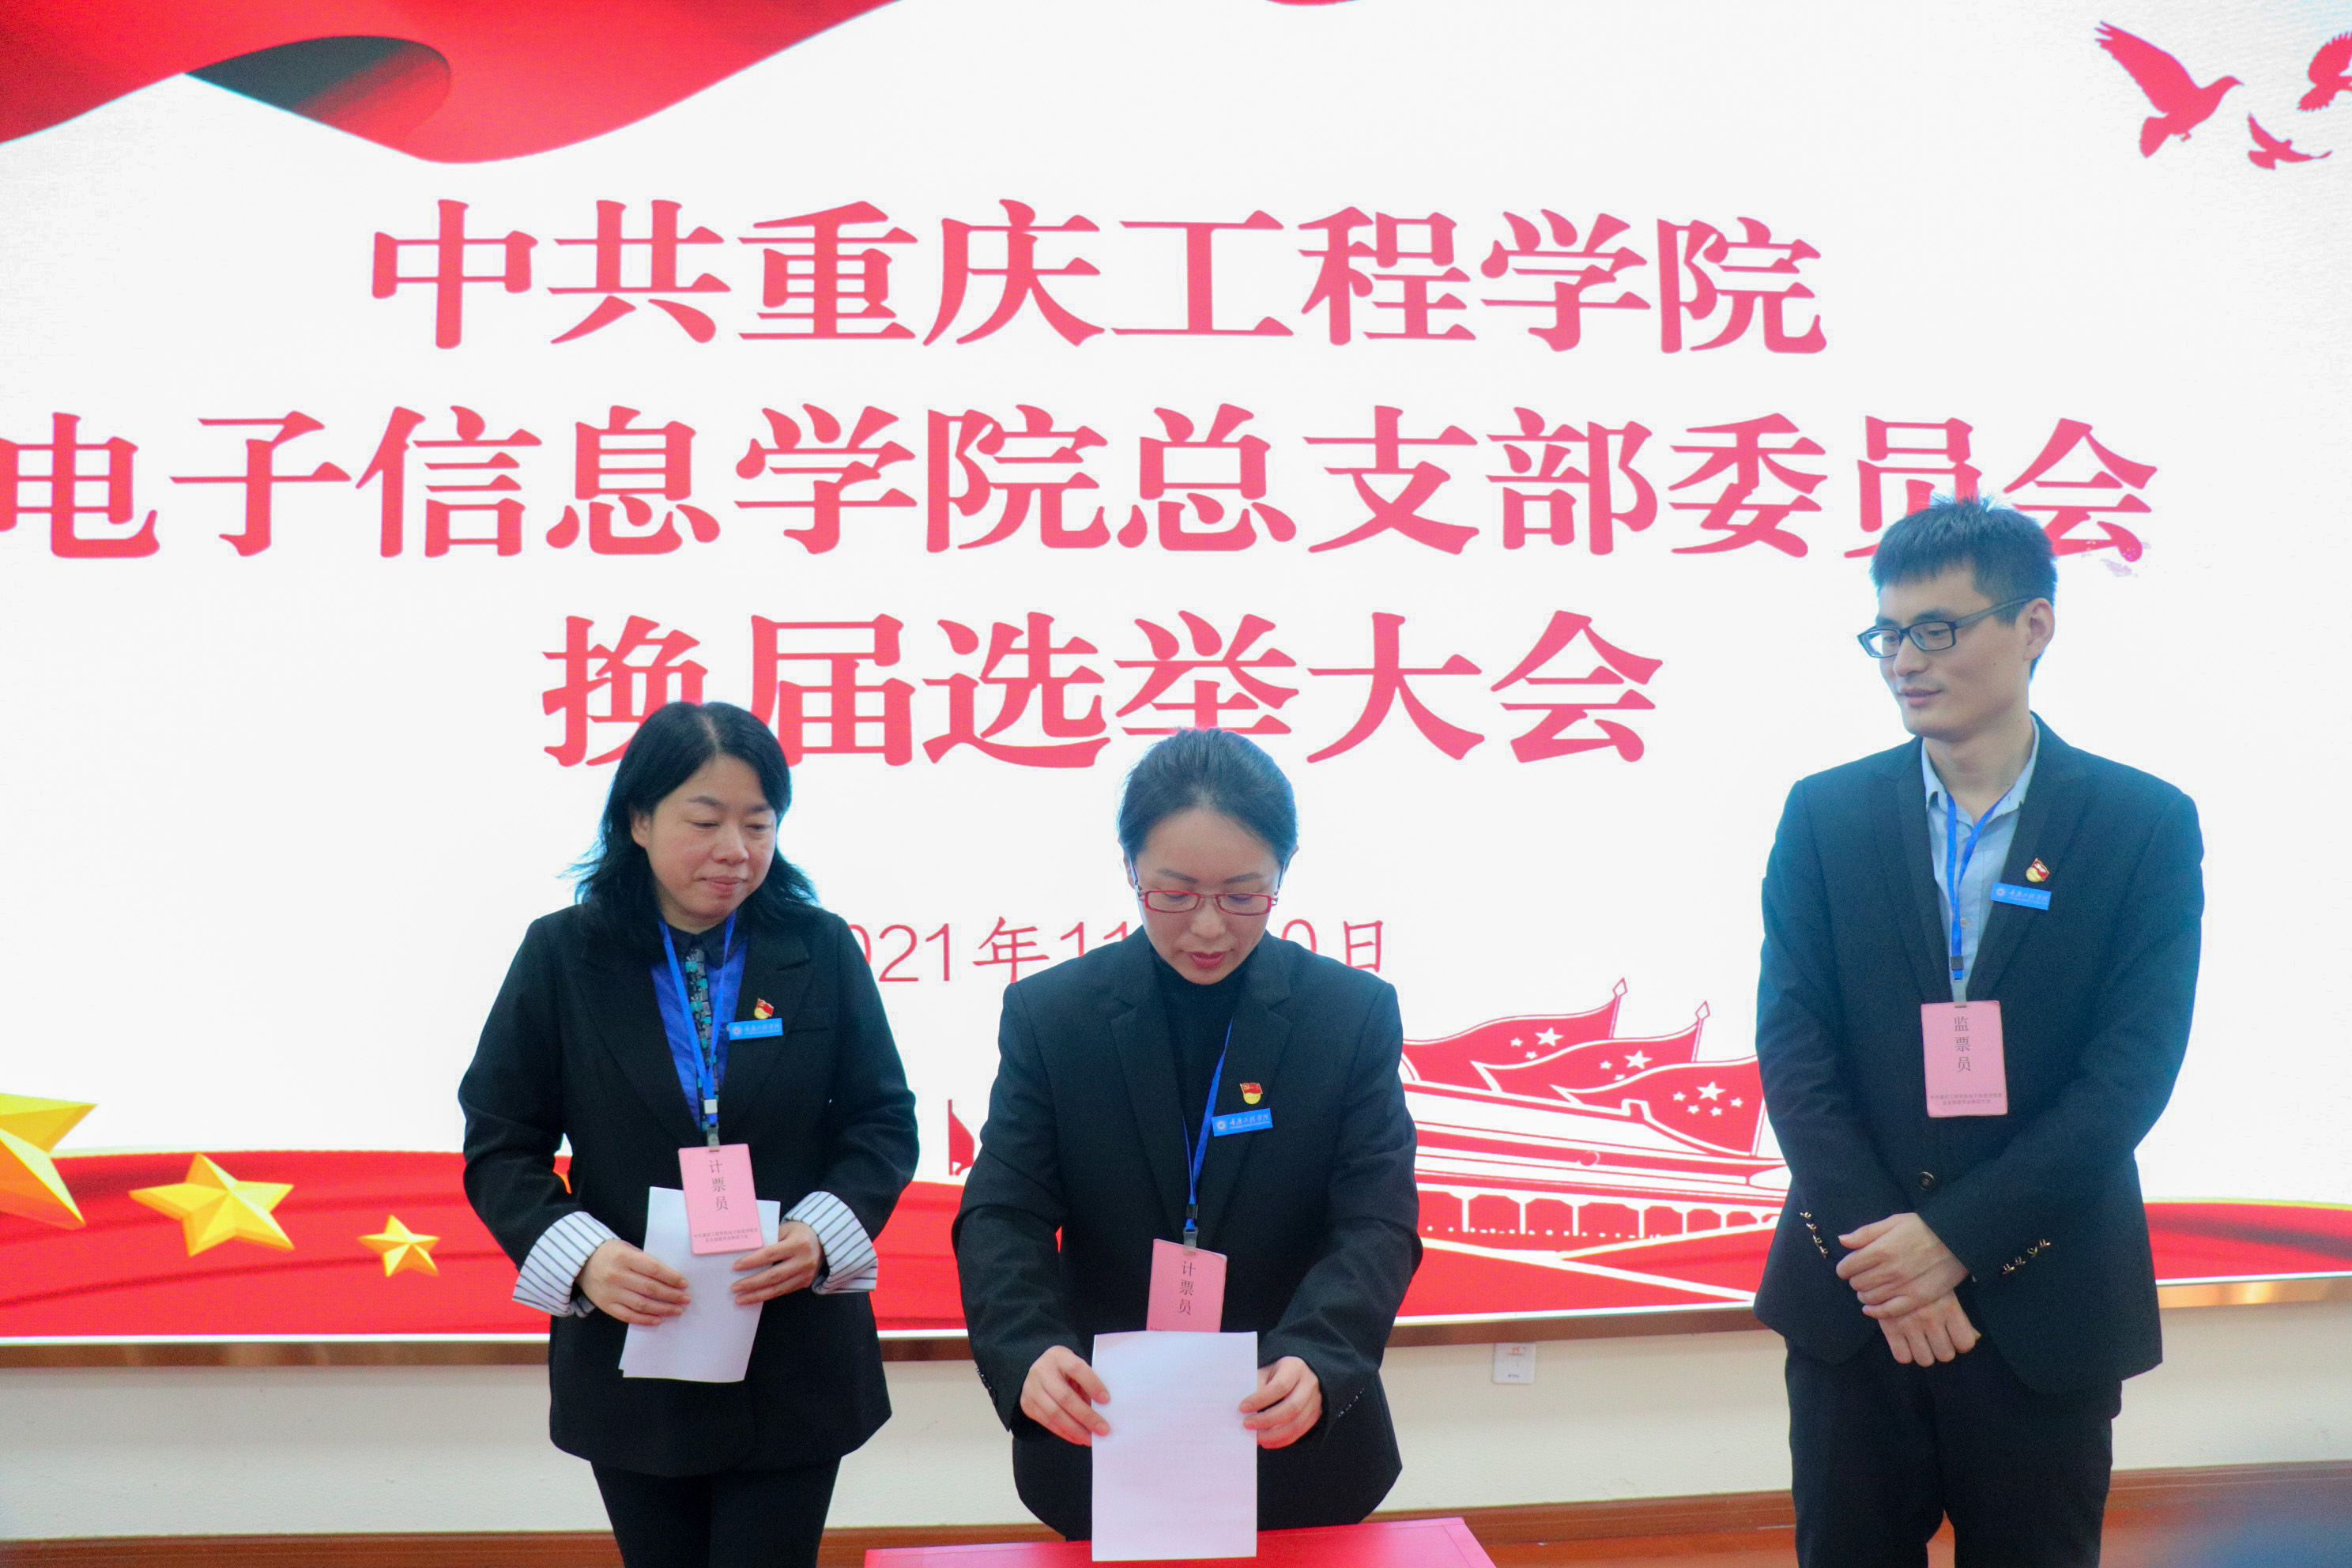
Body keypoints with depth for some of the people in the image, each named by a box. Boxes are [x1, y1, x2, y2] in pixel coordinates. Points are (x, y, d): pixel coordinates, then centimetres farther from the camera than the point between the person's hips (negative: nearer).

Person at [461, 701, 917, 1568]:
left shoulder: (821, 950, 0)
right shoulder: (563, 955, -1)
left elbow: (883, 1122, 2)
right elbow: (500, 1145, -1)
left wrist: (823, 1232, -16)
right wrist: (580, 1253, -18)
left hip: (795, 1369, 0)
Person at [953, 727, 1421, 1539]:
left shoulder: (1357, 1014, -7)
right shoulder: (1047, 1014, -5)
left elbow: (1375, 1222, -12)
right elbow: (1003, 1214, -10)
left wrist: (1315, 1361, -31)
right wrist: (1026, 1352, -30)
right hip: (1100, 1450, 0)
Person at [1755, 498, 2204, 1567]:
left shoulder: (2145, 825, -2)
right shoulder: (1825, 816, 2)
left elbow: (2133, 1067, -9)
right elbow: (1793, 1042, -4)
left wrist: (1953, 1235, -15)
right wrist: (1877, 1250, -14)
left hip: (2044, 1307, -1)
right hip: (1855, 1296, 1)